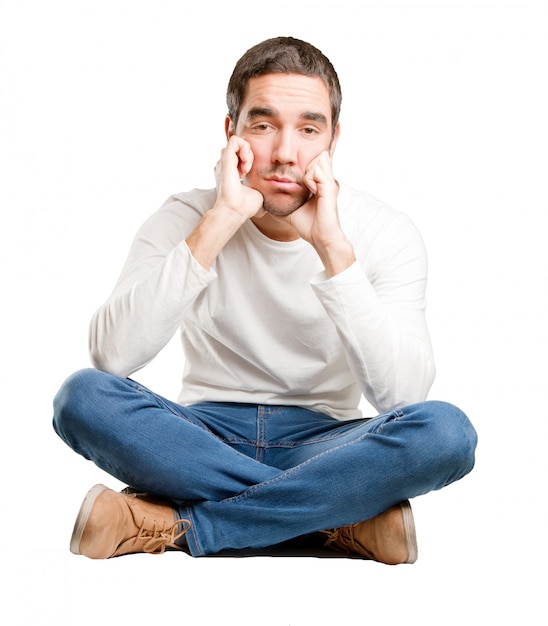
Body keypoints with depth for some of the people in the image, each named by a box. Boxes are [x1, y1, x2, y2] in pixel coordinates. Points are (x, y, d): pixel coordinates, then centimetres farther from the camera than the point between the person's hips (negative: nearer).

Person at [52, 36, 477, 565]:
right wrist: (221, 222, -27)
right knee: (83, 397, -28)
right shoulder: (184, 220, -6)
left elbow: (402, 395, -21)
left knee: (445, 430, -30)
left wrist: (332, 245, -27)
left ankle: (170, 525, -25)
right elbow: (110, 356, -23)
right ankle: (346, 517, -24)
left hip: (322, 446, 0)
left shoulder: (385, 234, -7)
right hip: (205, 440, 1)